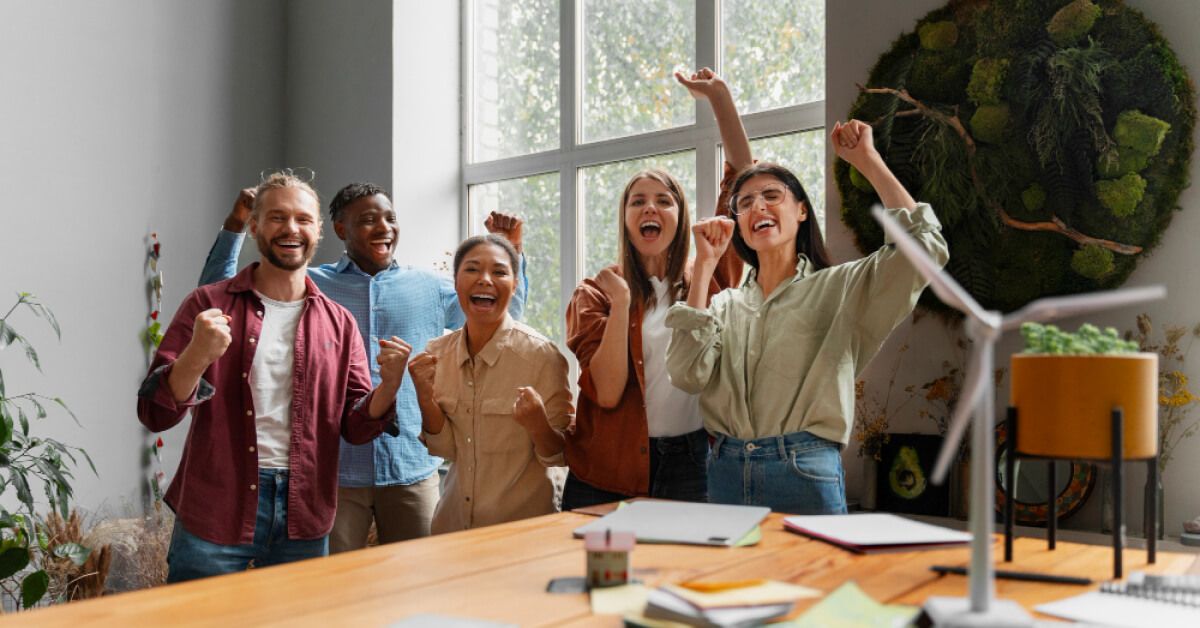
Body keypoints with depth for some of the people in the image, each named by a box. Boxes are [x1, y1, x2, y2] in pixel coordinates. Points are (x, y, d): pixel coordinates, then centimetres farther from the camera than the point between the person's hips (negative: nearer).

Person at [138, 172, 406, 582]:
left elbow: (356, 427, 5)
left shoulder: (338, 323, 7)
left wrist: (388, 386, -15)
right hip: (215, 511, -2)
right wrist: (197, 356, -24)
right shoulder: (209, 305, 0)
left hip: (303, 521, 3)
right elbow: (154, 413, -5)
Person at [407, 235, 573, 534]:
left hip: (520, 523, -4)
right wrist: (424, 396, -15)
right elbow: (445, 448, 0)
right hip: (454, 522, 4)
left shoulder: (541, 354, -17)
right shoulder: (437, 352, -3)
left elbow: (559, 455, -11)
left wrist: (537, 425, -31)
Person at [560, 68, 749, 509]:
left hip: (691, 466, 1)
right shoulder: (595, 294, 1)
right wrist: (621, 301, -18)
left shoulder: (708, 278, 5)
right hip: (609, 475, -1)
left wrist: (719, 97, -1)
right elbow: (606, 392, -12)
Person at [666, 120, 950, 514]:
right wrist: (705, 265, -4)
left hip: (806, 475, -3)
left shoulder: (841, 288, 3)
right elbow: (688, 374, -6)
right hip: (727, 471, 3)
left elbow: (924, 245, -11)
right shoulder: (726, 305, 11)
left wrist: (866, 159, -6)